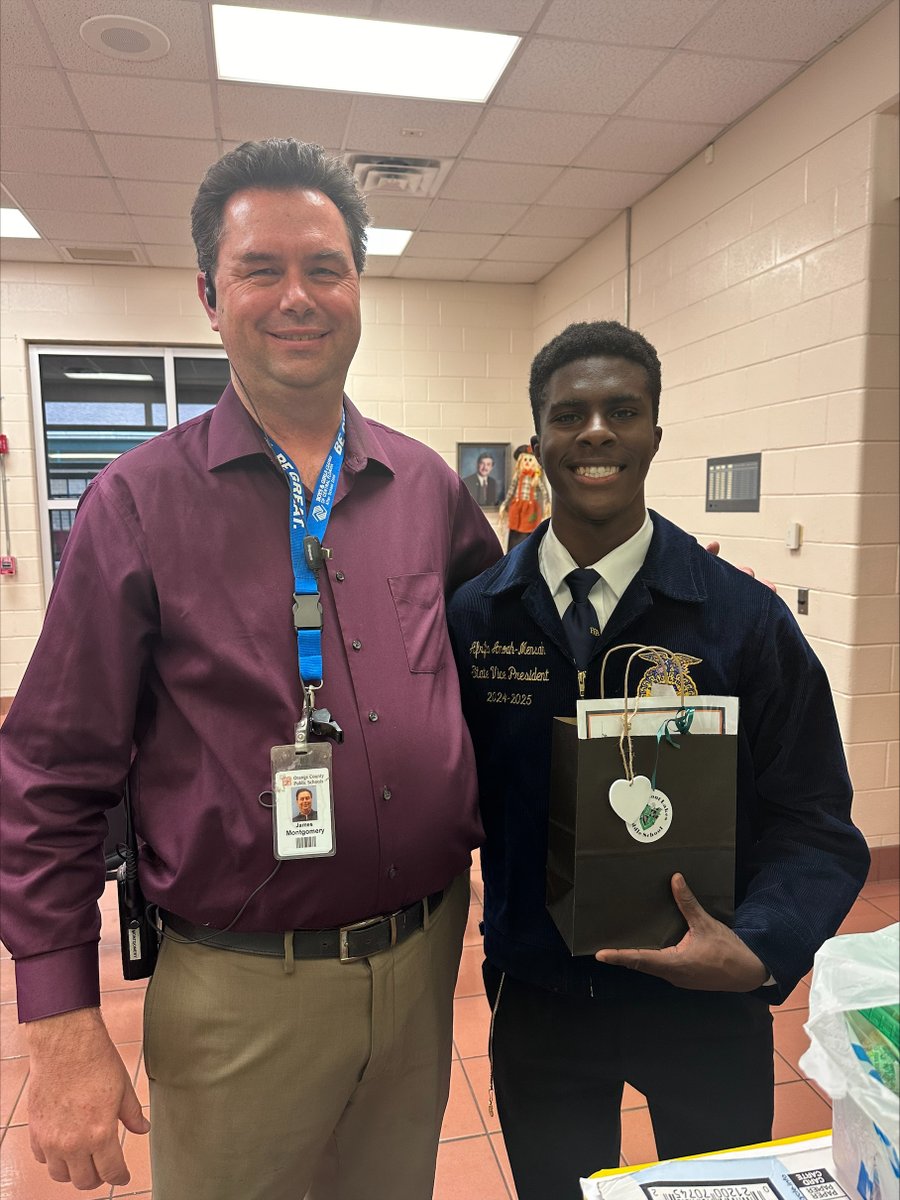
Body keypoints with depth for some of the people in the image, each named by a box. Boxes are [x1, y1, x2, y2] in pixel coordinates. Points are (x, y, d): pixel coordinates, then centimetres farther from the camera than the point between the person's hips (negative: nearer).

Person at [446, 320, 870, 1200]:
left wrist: (759, 949, -25)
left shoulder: (744, 618, -13)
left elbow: (813, 824, -10)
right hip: (536, 999, 1)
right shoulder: (473, 617, -8)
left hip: (706, 1005, 0)